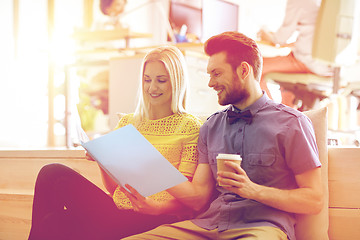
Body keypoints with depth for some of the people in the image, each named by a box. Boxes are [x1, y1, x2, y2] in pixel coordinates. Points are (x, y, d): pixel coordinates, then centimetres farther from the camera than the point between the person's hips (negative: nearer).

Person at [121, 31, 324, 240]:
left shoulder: (291, 123, 1)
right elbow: (199, 196, 12)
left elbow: (315, 201, -4)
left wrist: (253, 190, -13)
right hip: (210, 223, 5)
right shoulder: (210, 127, 18)